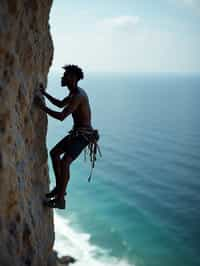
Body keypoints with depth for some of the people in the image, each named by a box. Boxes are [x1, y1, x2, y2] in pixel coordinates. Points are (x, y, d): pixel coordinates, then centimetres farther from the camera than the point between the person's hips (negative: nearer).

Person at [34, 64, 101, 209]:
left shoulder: (77, 96, -23)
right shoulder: (75, 92, 11)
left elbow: (61, 116, -30)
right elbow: (60, 104, 27)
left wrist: (42, 106, -23)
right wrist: (44, 93, 19)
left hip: (84, 135, -10)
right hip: (77, 132, 10)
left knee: (64, 163, -18)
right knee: (54, 153, 11)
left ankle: (60, 200, -9)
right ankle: (59, 188, 19)